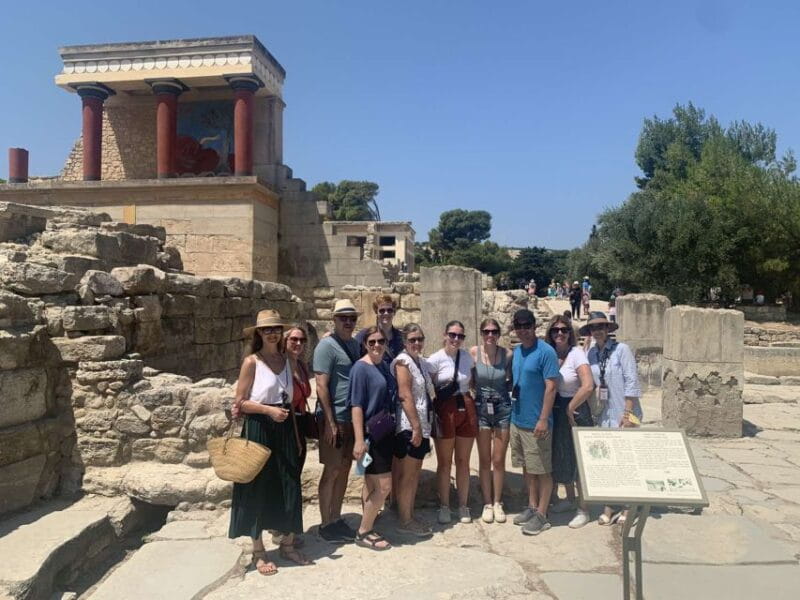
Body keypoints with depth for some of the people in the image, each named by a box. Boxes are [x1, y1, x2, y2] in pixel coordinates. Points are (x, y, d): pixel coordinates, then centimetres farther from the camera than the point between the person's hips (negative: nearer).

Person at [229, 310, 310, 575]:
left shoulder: (285, 360, 8)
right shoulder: (251, 362, -9)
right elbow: (239, 403, -10)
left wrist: (296, 436, 13)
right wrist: (268, 410, -22)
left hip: (284, 430, 5)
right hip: (259, 431, -5)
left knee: (290, 488, 8)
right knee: (259, 490, 5)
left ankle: (287, 544, 25)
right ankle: (258, 552, 19)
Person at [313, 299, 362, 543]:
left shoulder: (355, 344, 10)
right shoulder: (327, 346, -12)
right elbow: (321, 387, -16)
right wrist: (330, 422, -18)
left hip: (353, 417, 7)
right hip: (334, 418, -7)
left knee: (344, 469, 14)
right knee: (331, 471, 2)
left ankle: (336, 518, 26)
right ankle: (325, 524, 15)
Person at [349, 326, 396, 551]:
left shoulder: (384, 366, 8)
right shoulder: (361, 368, -14)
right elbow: (356, 405, -17)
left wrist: (391, 427, 14)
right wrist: (359, 440, -22)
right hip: (370, 434, -8)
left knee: (372, 484, 15)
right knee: (384, 485, -6)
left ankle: (366, 529, 26)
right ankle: (363, 533, 9)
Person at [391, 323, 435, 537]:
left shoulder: (422, 363, 14)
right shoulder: (403, 361, -12)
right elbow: (405, 395, -18)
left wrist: (422, 426, 14)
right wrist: (415, 426, -20)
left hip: (421, 425, 9)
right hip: (408, 426, -9)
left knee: (415, 472, 15)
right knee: (407, 474, -1)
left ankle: (410, 515, 26)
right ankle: (405, 521, 9)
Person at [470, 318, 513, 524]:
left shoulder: (507, 354, -7)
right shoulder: (473, 352, -8)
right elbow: (470, 380, 3)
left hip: (503, 408, 0)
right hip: (482, 408, 0)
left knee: (499, 460, 8)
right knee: (484, 460, 9)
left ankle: (498, 503, 24)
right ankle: (487, 503, 22)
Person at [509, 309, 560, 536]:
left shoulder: (546, 351, -14)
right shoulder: (516, 351, 9)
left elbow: (551, 387, -17)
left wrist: (543, 419, -21)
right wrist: (513, 412, 14)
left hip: (536, 423, -7)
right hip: (517, 420, 7)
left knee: (542, 470, 4)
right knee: (527, 467, 17)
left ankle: (541, 515, 14)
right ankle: (532, 506, 30)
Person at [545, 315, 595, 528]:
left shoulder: (576, 353, -15)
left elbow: (588, 386, -25)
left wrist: (570, 408, -15)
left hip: (574, 411, -6)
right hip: (556, 411, 6)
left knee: (578, 459, 2)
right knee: (561, 457, 16)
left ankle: (583, 509, 16)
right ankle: (569, 499, 37)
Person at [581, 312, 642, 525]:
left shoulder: (621, 349, -9)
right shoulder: (592, 353, 6)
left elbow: (632, 382, -11)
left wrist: (628, 413, -13)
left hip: (624, 414, -5)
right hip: (604, 415, 5)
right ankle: (609, 508, 19)